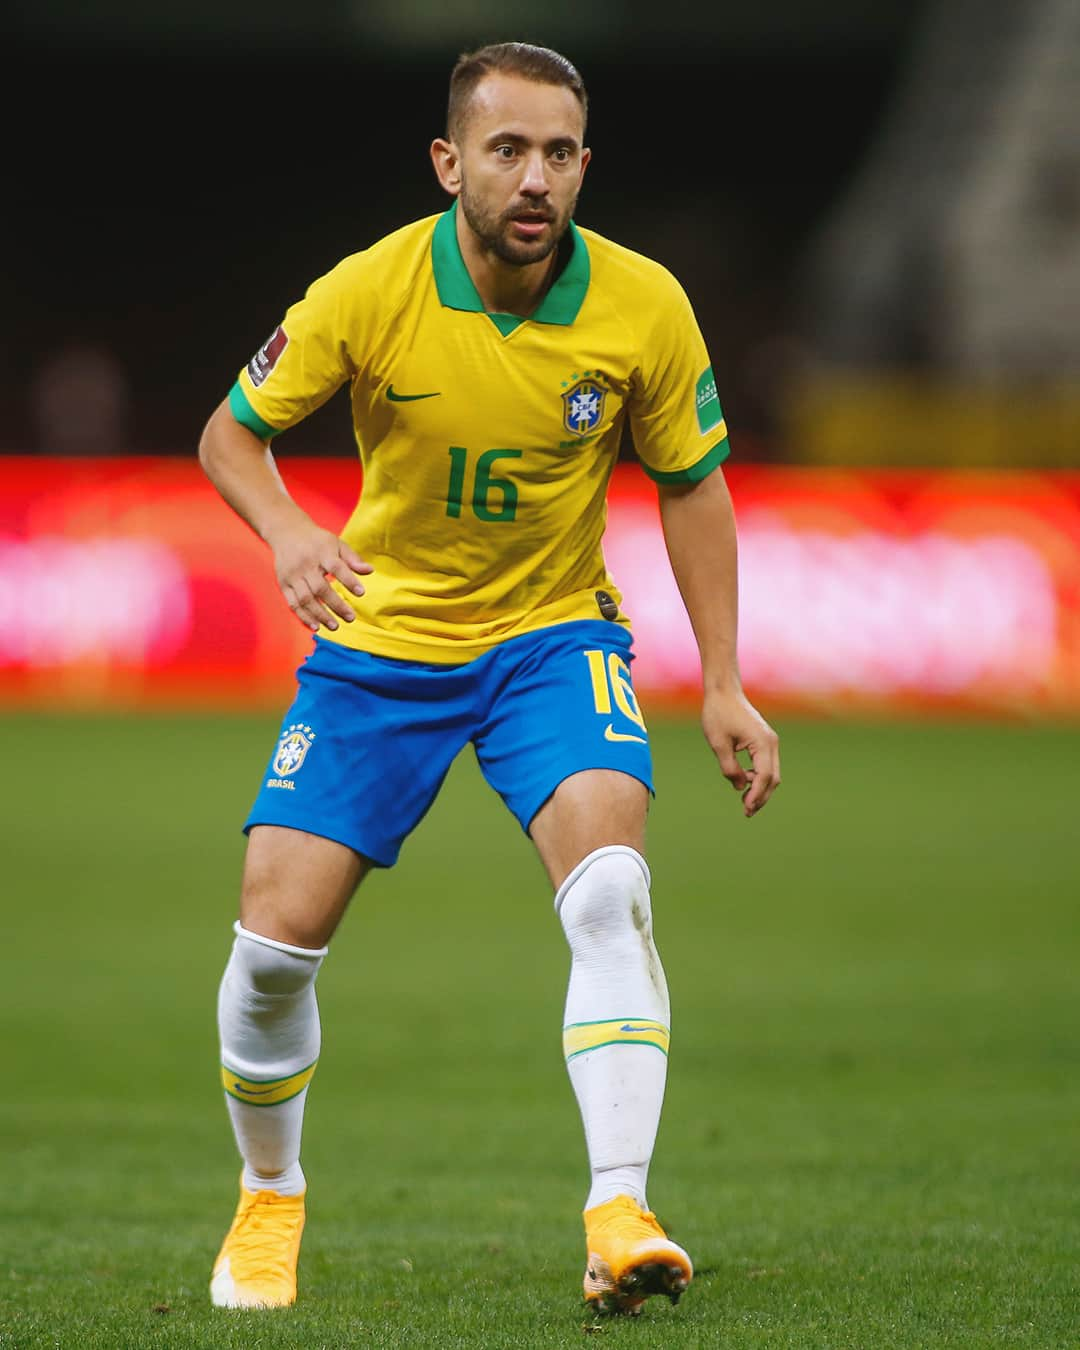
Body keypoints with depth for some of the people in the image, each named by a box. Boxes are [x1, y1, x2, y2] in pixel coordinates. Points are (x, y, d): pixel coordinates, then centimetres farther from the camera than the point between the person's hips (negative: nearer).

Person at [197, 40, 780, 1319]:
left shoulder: (644, 305, -15)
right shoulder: (367, 293, -17)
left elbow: (689, 484, 0)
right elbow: (231, 431, -4)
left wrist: (723, 684, -2)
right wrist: (287, 533, -25)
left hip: (555, 637, 0)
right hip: (380, 638, 0)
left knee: (610, 890, -26)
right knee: (275, 941, -5)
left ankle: (619, 1219, -29)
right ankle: (269, 1196, 23)